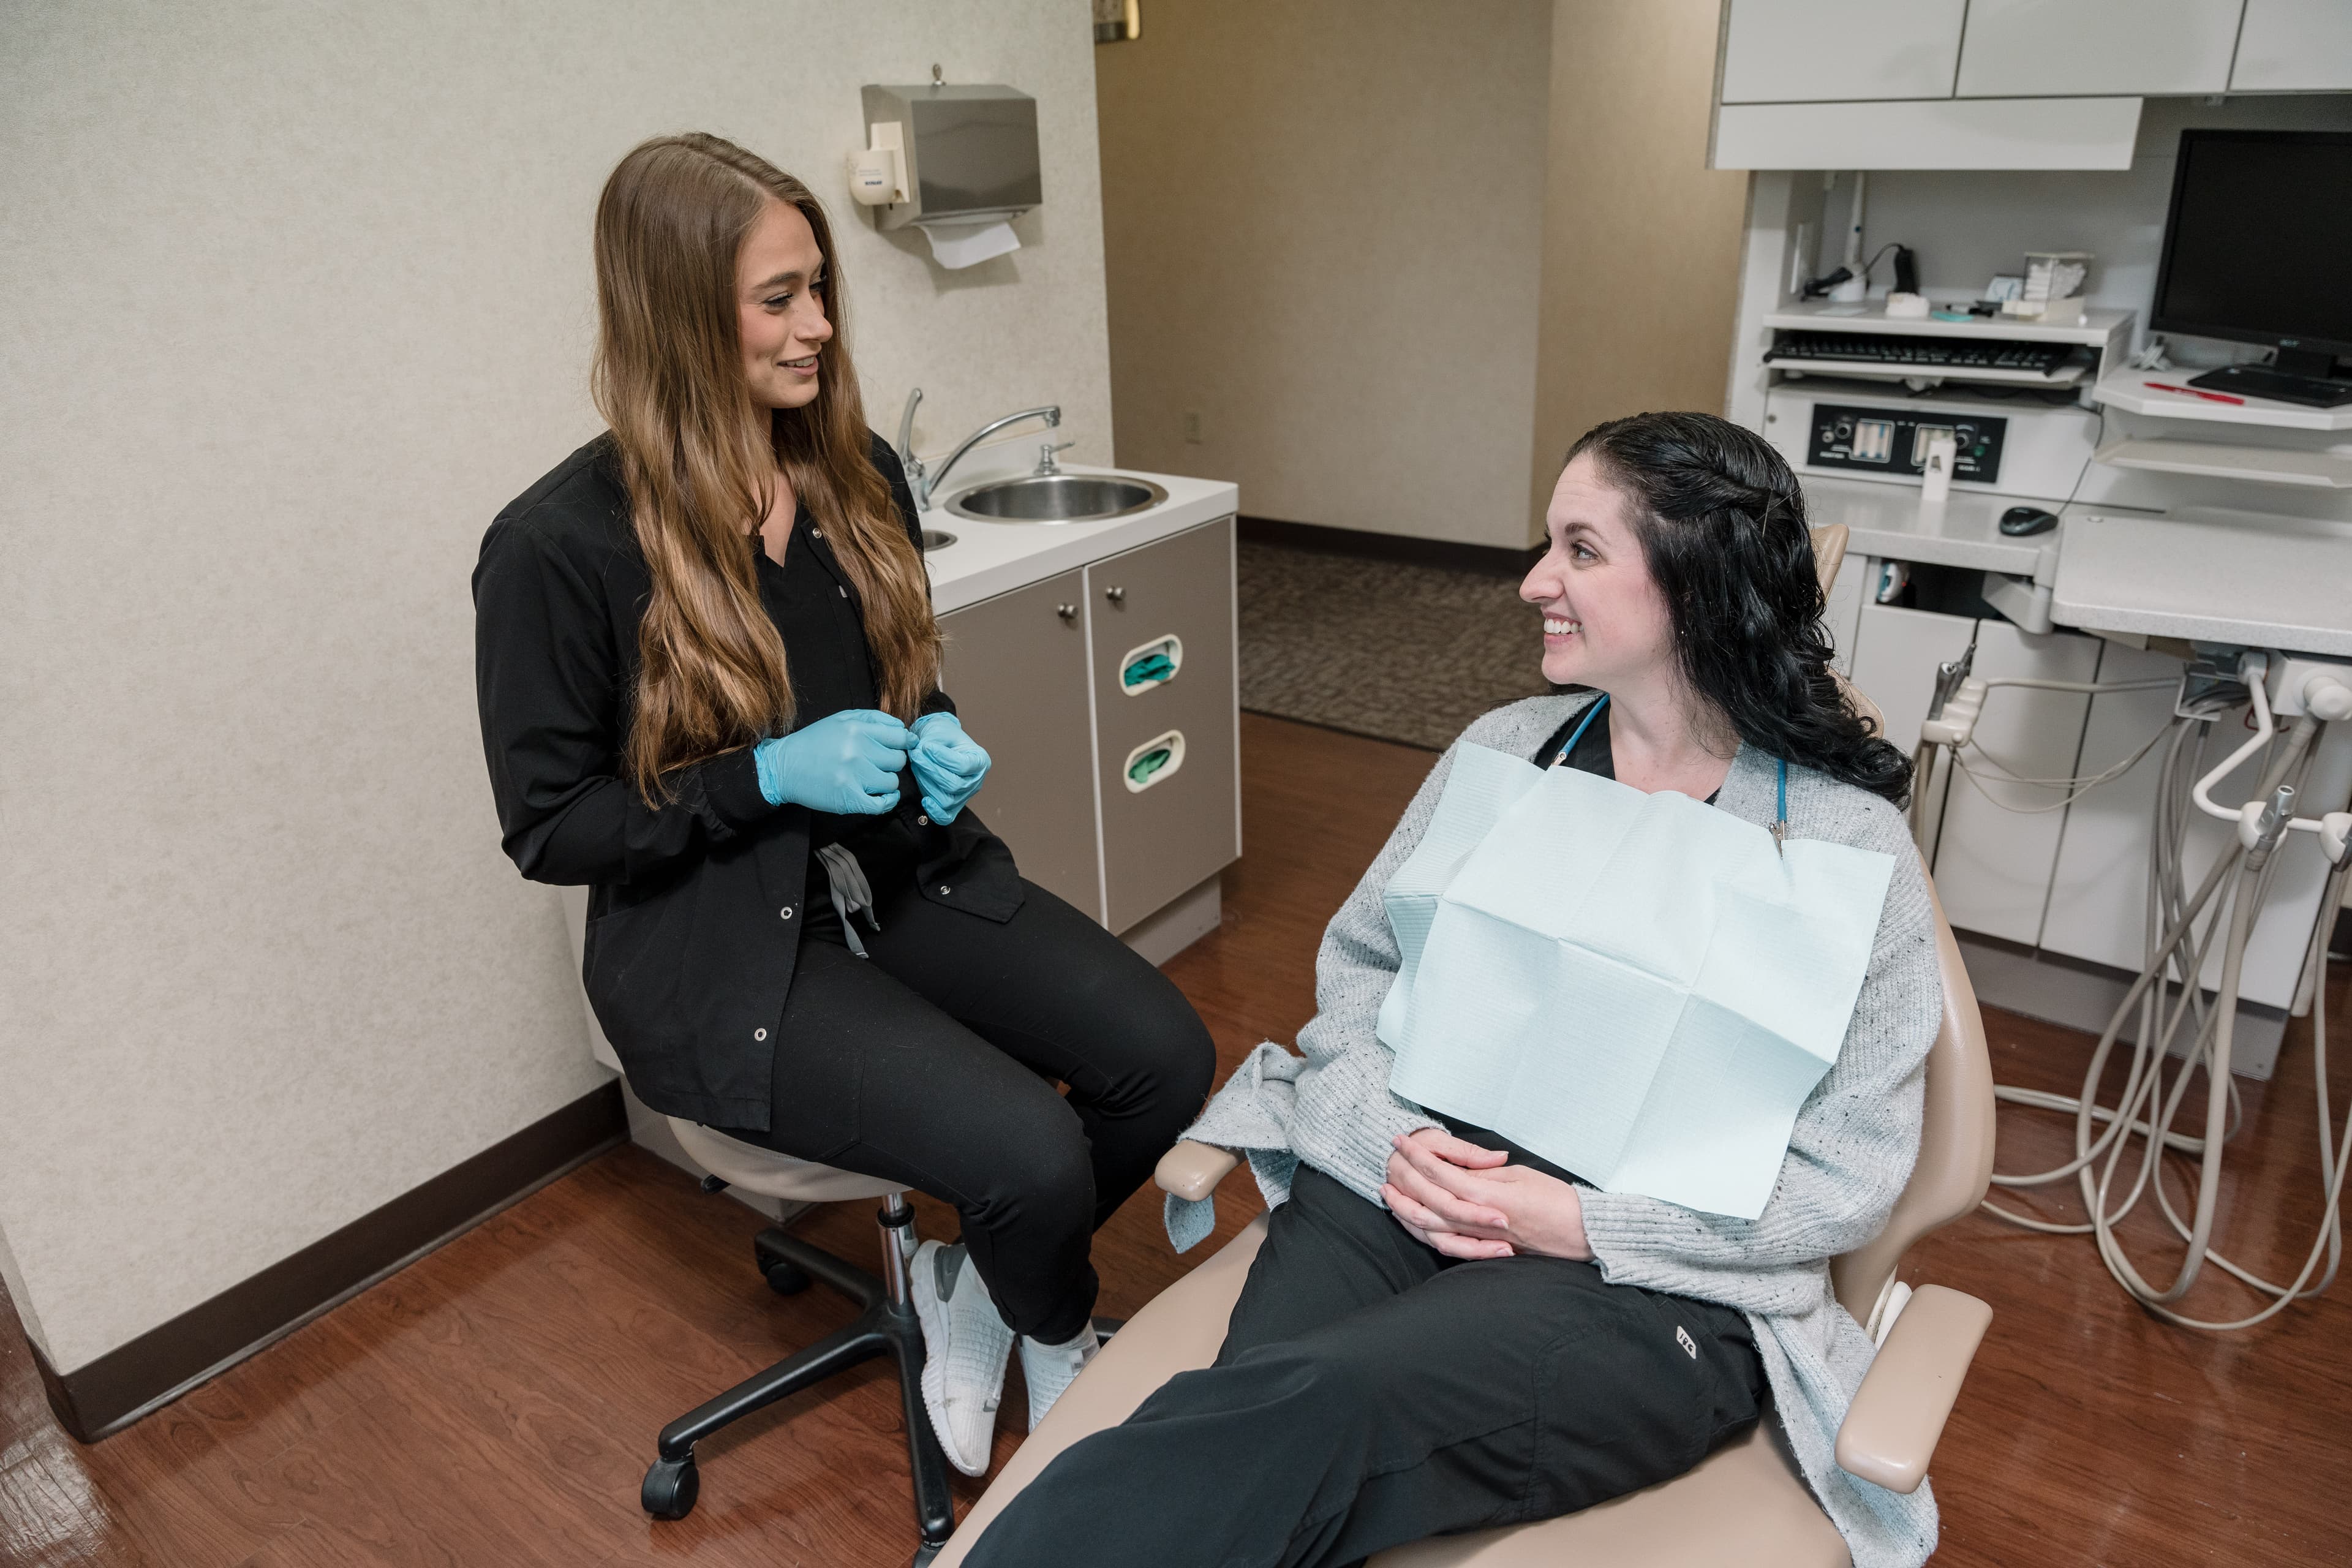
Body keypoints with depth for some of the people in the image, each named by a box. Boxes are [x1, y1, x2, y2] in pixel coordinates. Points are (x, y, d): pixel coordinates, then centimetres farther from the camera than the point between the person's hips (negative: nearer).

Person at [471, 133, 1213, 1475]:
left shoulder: (858, 474, 3)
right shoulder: (560, 546, -15)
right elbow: (548, 827, -9)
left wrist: (938, 742, -7)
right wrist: (770, 777, -21)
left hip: (903, 873, 6)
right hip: (720, 953, -6)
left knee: (1167, 1057, -13)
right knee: (1034, 1156, -22)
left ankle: (977, 1290, 16)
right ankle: (1060, 1337, 18)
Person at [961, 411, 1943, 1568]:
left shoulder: (1849, 839, -2)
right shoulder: (1506, 748, 10)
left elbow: (1849, 1176, -3)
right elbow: (1358, 960, 12)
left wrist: (1576, 1220, -14)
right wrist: (1392, 1136, -8)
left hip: (1656, 1286, -3)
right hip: (1404, 1182, 4)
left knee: (1313, 1410, -32)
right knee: (1255, 1445, -28)